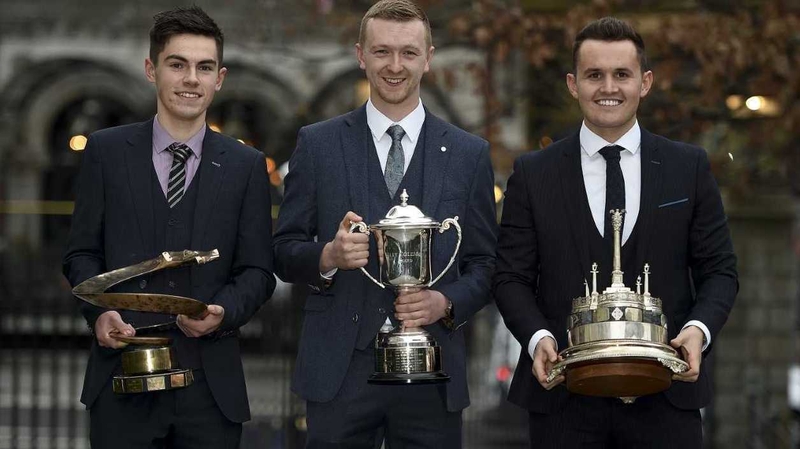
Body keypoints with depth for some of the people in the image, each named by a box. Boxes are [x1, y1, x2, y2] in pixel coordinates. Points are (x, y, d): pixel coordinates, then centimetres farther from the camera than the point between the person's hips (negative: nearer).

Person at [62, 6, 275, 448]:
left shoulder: (246, 166, 8)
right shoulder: (106, 151, 7)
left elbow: (257, 270, 7)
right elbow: (82, 251, 8)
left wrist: (224, 311, -13)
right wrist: (99, 312, -10)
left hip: (211, 383, 1)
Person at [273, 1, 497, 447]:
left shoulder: (470, 154, 8)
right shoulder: (317, 144, 6)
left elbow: (484, 263, 9)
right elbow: (285, 251, 7)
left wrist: (446, 302, -10)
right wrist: (328, 256, -13)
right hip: (340, 372, 0)